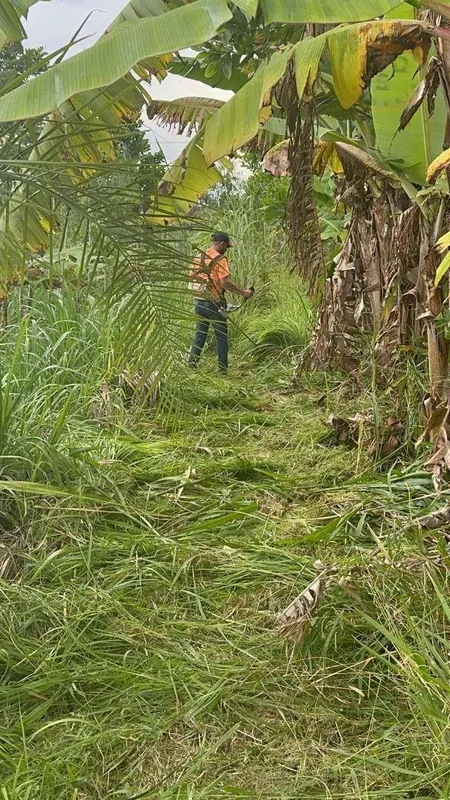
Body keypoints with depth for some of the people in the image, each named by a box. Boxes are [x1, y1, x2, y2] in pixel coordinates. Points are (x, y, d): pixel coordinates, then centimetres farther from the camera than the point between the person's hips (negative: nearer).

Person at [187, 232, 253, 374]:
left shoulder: (198, 257, 9)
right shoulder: (220, 259, -13)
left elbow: (190, 277, 12)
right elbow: (225, 282, -22)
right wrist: (242, 292, -16)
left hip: (199, 300, 6)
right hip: (214, 303, -6)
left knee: (200, 333, 17)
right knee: (221, 336, 4)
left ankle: (192, 361, 10)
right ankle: (222, 368, 6)